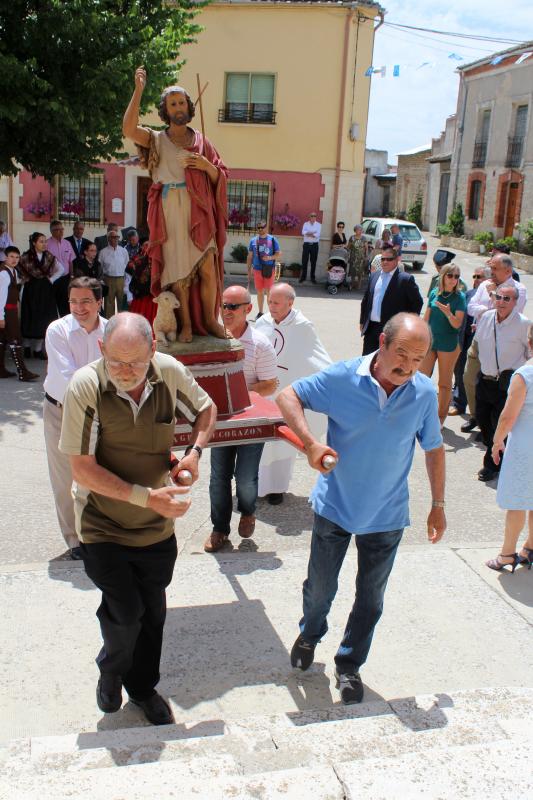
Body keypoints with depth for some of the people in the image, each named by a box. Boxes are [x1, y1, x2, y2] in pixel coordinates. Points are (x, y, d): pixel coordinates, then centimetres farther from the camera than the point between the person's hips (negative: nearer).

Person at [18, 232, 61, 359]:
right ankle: (27, 347, 16)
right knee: (30, 318, 5)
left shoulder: (49, 257, 3)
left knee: (44, 319, 1)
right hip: (31, 290, -2)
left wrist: (51, 279, 1)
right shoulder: (25, 257, -5)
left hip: (45, 291, 2)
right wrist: (25, 280, -4)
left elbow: (60, 269, 9)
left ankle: (38, 349, 7)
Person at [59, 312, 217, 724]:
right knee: (125, 613, -5)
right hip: (103, 526, -3)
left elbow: (206, 409, 6)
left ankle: (143, 687, 42)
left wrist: (195, 450, -12)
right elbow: (83, 470, -20)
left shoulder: (170, 372, -14)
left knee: (153, 612, 15)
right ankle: (111, 670, 32)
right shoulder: (86, 386, -23)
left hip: (158, 525, 3)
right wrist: (147, 496, -26)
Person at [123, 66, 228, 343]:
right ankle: (186, 324, 7)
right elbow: (129, 130, -10)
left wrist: (206, 166, -7)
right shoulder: (157, 140, 9)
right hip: (170, 212, -1)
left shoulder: (201, 140, 15)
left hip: (199, 211, 1)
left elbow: (221, 177, 14)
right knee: (178, 269, -2)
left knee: (208, 267, -7)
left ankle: (210, 319, 7)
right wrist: (138, 91, -11)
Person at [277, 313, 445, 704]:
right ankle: (310, 634, 48)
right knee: (320, 587, 16)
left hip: (387, 516, 1)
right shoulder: (343, 378, -18)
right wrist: (310, 442, -25)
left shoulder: (425, 393, -12)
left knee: (371, 598, 13)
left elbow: (434, 449, 2)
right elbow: (288, 396, -10)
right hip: (334, 507, -1)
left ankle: (349, 664, 36)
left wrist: (438, 505, 5)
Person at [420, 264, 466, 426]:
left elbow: (457, 324, -13)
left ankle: (441, 417, 19)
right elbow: (426, 318, 9)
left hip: (448, 345, -3)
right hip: (430, 341, 3)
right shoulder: (434, 293, 2)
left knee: (445, 383, 7)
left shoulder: (459, 297, -7)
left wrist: (448, 313, -31)